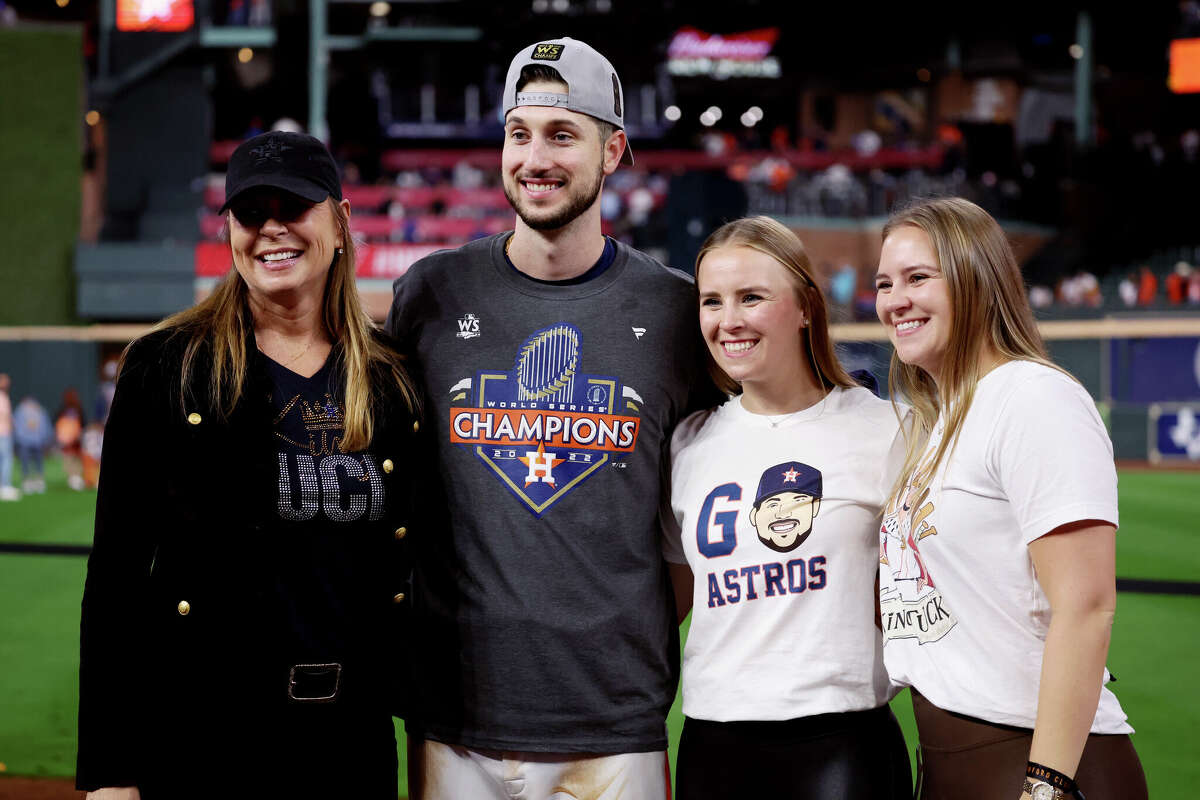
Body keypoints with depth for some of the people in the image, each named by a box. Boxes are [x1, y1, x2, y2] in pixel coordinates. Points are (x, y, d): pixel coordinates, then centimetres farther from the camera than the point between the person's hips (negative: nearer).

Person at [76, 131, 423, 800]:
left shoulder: (398, 380, 8)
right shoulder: (165, 368, -1)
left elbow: (424, 562, 14)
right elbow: (117, 573, -3)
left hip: (355, 741, 3)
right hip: (200, 740, -3)